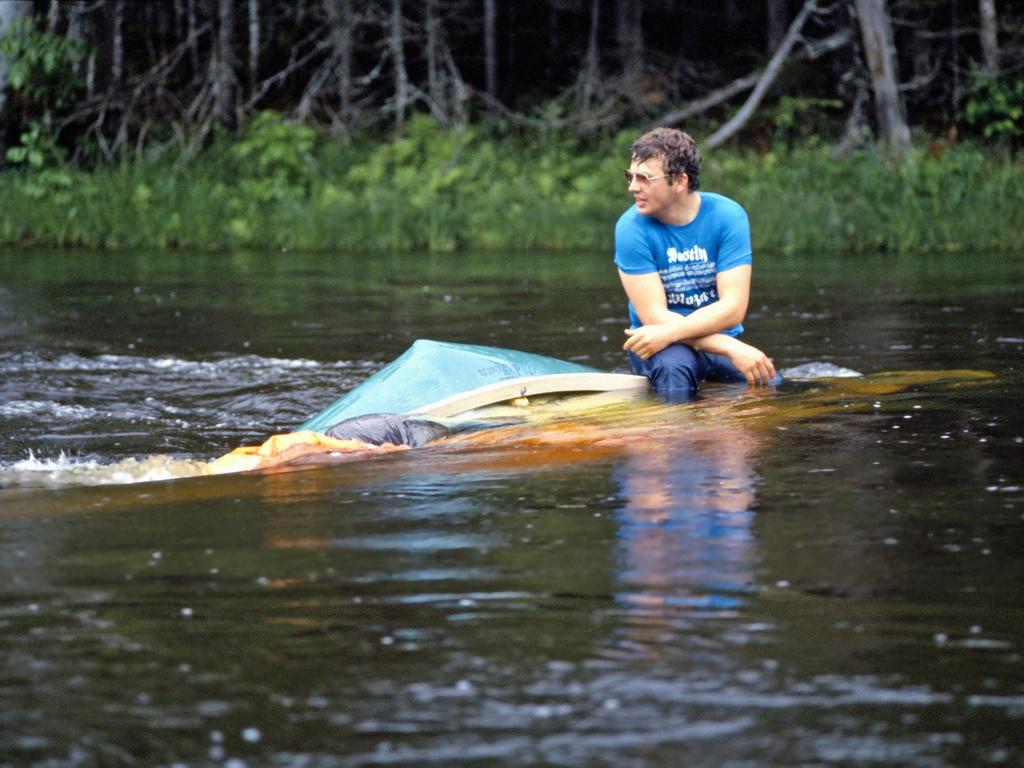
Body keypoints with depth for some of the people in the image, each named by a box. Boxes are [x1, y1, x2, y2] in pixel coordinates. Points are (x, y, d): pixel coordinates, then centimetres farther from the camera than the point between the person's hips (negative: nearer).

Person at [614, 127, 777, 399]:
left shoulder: (727, 216, -6)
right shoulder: (632, 227, -10)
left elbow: (733, 308, -12)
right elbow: (654, 316, -15)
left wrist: (667, 333, -27)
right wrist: (730, 348, -24)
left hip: (720, 338, 3)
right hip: (665, 346, -3)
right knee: (672, 366, -37)